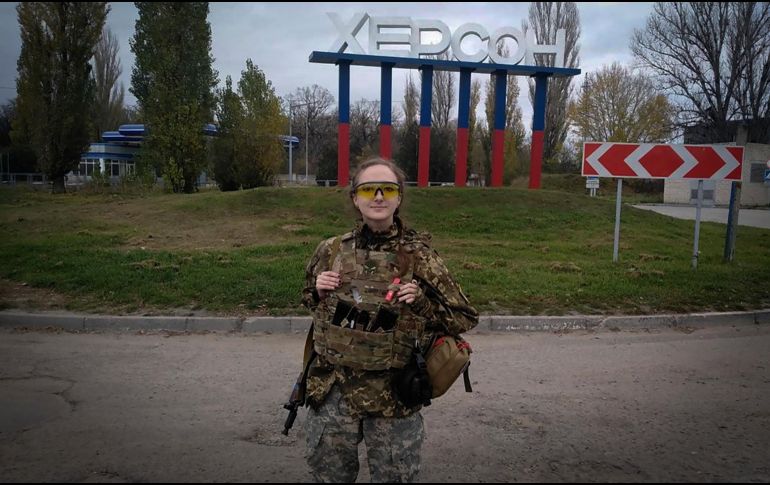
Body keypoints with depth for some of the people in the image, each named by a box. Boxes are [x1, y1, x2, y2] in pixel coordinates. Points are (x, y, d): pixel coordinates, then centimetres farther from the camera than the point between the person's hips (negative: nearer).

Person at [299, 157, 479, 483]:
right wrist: (318, 291, -5)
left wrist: (422, 303, -18)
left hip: (393, 396, -2)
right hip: (332, 392, 3)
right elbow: (309, 300, 17)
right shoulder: (331, 250, -1)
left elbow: (464, 319, -2)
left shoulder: (418, 256, -9)